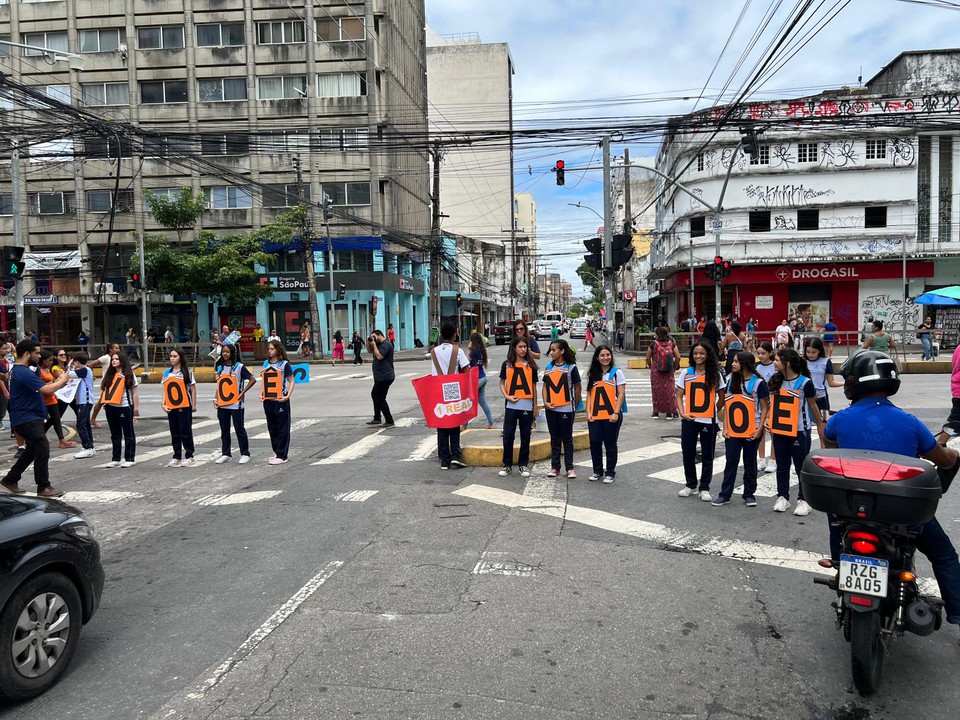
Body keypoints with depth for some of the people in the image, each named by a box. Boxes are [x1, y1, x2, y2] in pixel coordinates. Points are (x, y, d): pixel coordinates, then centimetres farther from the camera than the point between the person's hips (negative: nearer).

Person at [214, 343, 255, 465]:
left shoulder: (239, 367, -6)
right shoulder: (219, 368, 11)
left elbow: (252, 380, -8)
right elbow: (219, 385, 17)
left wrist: (242, 393, -13)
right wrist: (216, 399, 6)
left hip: (236, 404, -5)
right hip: (222, 405, 5)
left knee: (239, 429, 0)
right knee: (224, 430, 11)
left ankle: (245, 454, 7)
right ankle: (225, 454, 20)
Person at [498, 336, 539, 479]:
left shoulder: (531, 365, 4)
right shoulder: (507, 364, 4)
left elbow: (534, 387, 8)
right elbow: (502, 383, 11)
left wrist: (535, 406, 7)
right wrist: (506, 396, -6)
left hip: (527, 406, 0)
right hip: (511, 405, 0)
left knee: (525, 437, 7)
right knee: (508, 436, 2)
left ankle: (523, 465, 18)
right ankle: (507, 465, 14)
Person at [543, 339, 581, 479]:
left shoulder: (571, 367, -5)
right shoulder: (548, 367, 8)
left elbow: (577, 387, -1)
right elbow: (545, 386, 11)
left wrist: (575, 405, 3)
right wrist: (545, 402, -3)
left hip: (566, 409, -4)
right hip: (551, 409, 4)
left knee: (567, 439, 3)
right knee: (555, 439, 11)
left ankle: (569, 468, 10)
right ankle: (555, 467, 18)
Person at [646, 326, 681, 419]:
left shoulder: (653, 344, -7)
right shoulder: (671, 344, -2)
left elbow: (648, 358, -3)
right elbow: (678, 357, -5)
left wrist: (651, 367, 14)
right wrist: (674, 368, 9)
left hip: (656, 371, -1)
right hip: (669, 372, 1)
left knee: (656, 390, 9)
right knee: (669, 389, 8)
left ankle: (656, 411, 14)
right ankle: (669, 412, 8)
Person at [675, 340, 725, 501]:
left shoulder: (715, 374, 0)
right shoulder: (686, 373, 3)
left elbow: (721, 398, 8)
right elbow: (679, 396, 5)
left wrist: (714, 412, 2)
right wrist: (682, 413, -7)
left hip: (708, 421, -1)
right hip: (689, 420, 1)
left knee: (707, 455, 6)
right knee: (688, 453, 7)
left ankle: (704, 488, 18)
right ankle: (691, 485, 24)